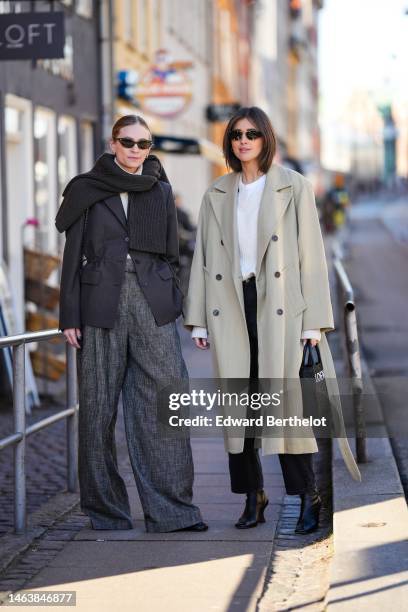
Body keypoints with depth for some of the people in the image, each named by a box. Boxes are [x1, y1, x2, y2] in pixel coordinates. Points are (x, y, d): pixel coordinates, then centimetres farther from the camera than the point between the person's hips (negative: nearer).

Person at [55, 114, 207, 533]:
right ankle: (105, 510, 12)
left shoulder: (160, 191, 11)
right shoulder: (86, 190, 4)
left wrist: (170, 305, 6)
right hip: (101, 305, -1)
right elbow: (73, 255, 3)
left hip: (152, 305, 1)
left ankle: (171, 509, -6)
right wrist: (70, 316, -2)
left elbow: (170, 253, 14)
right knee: (99, 406, 2)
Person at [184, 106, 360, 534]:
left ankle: (308, 496, -3)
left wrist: (314, 320, -7)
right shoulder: (216, 195, 13)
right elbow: (203, 258, 13)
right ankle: (252, 497, 9)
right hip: (230, 306, 3)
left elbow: (310, 254, -1)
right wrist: (197, 320, 7)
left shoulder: (293, 187, 3)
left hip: (279, 305, -3)